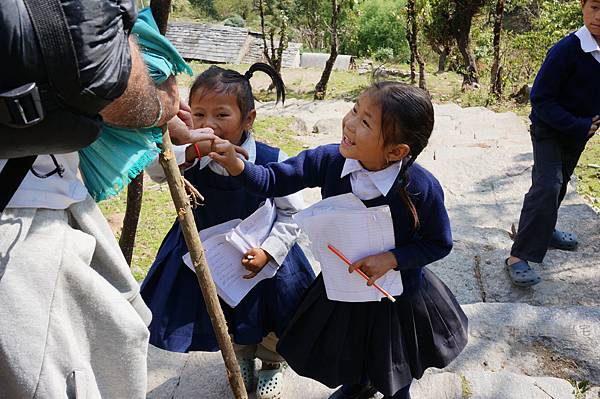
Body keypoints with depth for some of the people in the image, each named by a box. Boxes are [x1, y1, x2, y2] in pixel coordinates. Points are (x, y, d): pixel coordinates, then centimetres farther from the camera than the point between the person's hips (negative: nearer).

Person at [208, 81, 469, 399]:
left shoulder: (423, 189, -32)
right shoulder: (329, 160, -24)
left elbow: (440, 243, -17)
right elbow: (274, 181, -14)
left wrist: (392, 259, -30)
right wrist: (235, 165, -31)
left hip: (397, 293, -3)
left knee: (396, 370, 28)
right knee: (348, 351, 32)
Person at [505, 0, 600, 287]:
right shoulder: (567, 50, -25)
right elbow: (541, 99, -23)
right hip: (549, 130, -7)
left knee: (560, 184, 19)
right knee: (547, 187, -18)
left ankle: (543, 230, 40)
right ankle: (519, 256, -18)